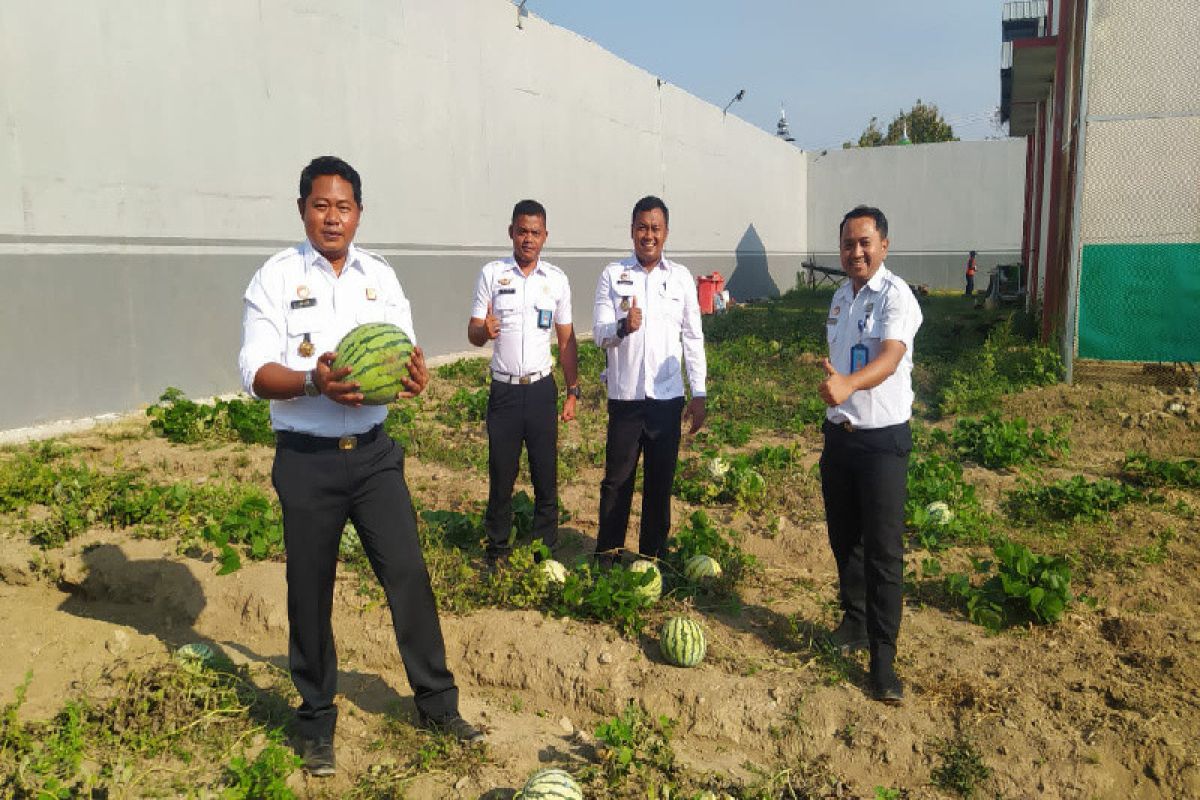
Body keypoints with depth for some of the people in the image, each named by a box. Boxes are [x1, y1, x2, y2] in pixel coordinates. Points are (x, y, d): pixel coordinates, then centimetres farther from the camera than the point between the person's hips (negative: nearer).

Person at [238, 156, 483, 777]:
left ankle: (436, 701, 22)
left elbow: (405, 357, 5)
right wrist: (313, 382, -30)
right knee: (310, 591, 9)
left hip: (373, 452, 3)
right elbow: (255, 372, -11)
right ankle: (316, 718, 29)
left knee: (408, 574, 5)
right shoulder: (275, 277, -4)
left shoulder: (382, 277, 7)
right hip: (306, 460, -2)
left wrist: (416, 377, -19)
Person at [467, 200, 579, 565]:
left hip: (542, 389, 1)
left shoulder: (557, 279, 4)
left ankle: (546, 551, 20)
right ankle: (497, 551, 23)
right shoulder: (491, 274, 0)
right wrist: (485, 330, -25)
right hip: (504, 390, -1)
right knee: (501, 474, 7)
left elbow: (566, 339, 8)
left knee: (546, 475, 6)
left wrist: (573, 391, 4)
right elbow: (473, 333, -1)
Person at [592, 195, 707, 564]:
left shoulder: (681, 277, 4)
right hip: (625, 396, -1)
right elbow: (600, 334, -5)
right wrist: (622, 328, -28)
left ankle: (652, 553, 24)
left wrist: (699, 395, 3)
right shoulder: (613, 275, 0)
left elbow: (693, 338, 7)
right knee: (617, 478, 7)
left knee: (661, 481, 9)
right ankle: (607, 553, 21)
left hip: (668, 397, 1)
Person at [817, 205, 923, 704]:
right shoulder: (840, 297, 10)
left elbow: (889, 357, -32)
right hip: (839, 433, 7)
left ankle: (882, 657, 4)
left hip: (883, 438, -7)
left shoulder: (895, 296, -14)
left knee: (883, 548, -4)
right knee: (843, 536, 16)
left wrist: (849, 383, -50)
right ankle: (855, 620, 35)